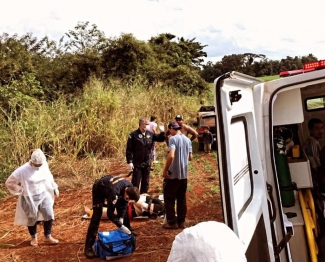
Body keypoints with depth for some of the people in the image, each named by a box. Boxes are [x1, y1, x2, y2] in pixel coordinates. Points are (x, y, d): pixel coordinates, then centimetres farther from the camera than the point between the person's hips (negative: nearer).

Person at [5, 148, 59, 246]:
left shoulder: (44, 165, -8)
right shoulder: (22, 170, -22)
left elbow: (49, 177, 13)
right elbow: (9, 182, -14)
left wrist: (54, 187, 15)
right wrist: (22, 191, -13)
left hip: (44, 195, 3)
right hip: (30, 198, -3)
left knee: (49, 215, 1)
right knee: (32, 219, 12)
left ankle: (48, 237, 20)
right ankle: (34, 238, 38)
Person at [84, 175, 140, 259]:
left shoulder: (130, 187, -24)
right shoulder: (114, 192, -44)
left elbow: (124, 202, -5)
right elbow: (110, 214, -35)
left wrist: (121, 218, -12)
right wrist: (121, 226, -29)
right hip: (99, 189, -7)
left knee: (125, 212, 7)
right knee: (96, 216, -14)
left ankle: (128, 232, 28)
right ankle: (88, 247, -8)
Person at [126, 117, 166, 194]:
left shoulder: (150, 134, 2)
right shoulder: (134, 135, -12)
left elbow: (161, 139, 9)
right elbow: (129, 149, -12)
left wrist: (162, 132, -10)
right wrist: (129, 161, -16)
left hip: (147, 163, 5)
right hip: (137, 163, -5)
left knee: (146, 182, 16)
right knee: (135, 182, 5)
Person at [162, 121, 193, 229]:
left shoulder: (173, 139, -13)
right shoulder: (187, 140, 8)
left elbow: (171, 156, -26)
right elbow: (190, 157, 13)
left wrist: (165, 170, -17)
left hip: (173, 174, -7)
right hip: (184, 174, 7)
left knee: (169, 198, 4)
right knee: (182, 198, 14)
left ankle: (172, 222, 7)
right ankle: (181, 221, 19)